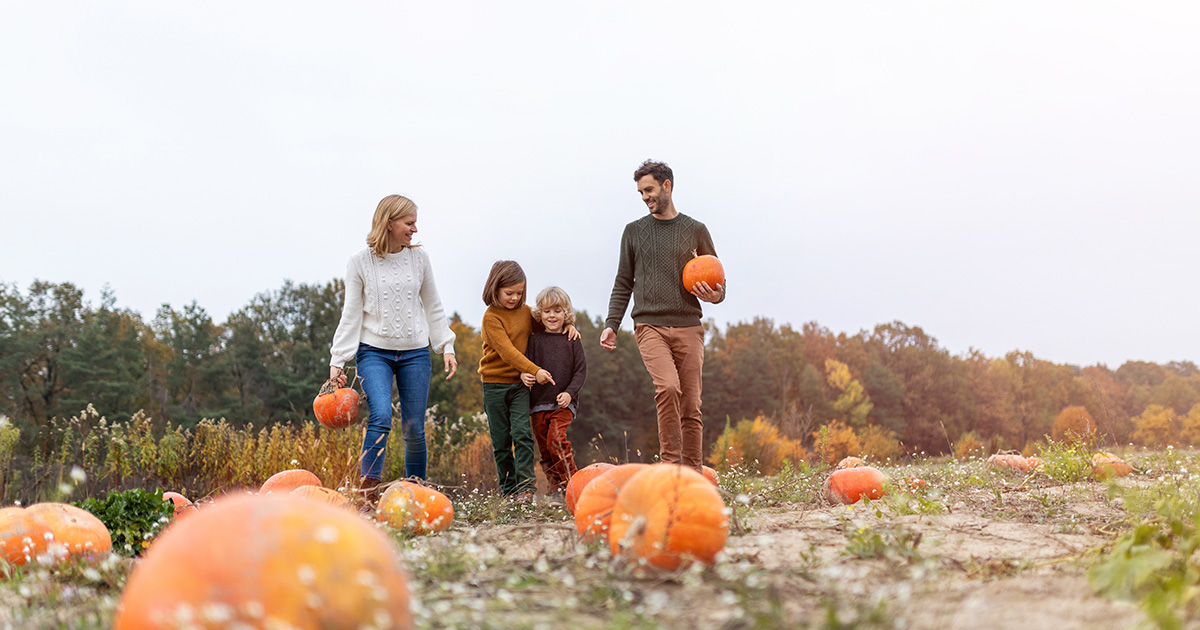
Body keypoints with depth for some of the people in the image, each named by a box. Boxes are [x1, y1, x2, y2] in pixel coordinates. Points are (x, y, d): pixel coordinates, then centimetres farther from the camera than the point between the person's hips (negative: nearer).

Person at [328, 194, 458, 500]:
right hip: (374, 351, -3)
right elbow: (351, 314, 0)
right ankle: (368, 492, -21)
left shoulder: (419, 257, 4)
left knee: (414, 429, 3)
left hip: (415, 353, 3)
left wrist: (447, 347, 8)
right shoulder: (360, 262, -3)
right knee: (380, 416, -24)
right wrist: (337, 361, -4)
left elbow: (433, 307, 13)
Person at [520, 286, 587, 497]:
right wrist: (525, 375, -20)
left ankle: (571, 481, -12)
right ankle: (556, 486, 14)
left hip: (564, 402, -3)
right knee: (544, 448, 4)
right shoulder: (535, 340, 8)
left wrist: (570, 392, -12)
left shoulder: (572, 340, 4)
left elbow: (581, 370, 2)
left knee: (556, 439, -20)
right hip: (538, 402, 3)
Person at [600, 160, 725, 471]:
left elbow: (717, 280, 17)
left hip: (688, 328, 1)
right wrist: (611, 324, 5)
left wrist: (715, 295, -6)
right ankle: (670, 463, -17)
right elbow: (623, 283, 16)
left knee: (691, 405, -1)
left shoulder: (695, 230, 12)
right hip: (650, 326, -1)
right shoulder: (634, 231, 14)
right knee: (668, 387, -25)